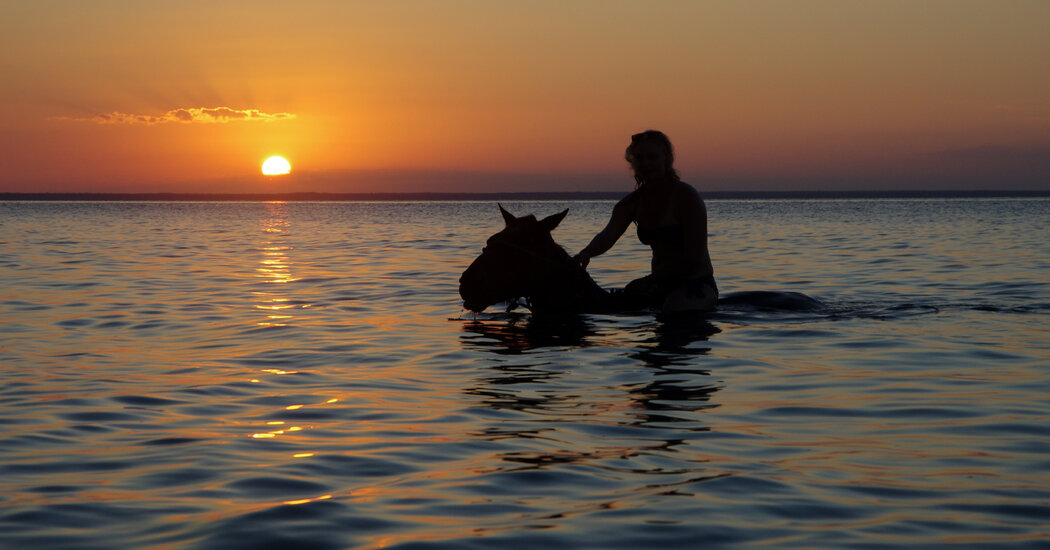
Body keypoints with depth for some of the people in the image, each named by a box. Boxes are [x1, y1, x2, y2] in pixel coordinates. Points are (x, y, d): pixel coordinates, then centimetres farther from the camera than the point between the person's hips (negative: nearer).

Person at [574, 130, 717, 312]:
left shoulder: (686, 196, -13)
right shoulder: (634, 202, 4)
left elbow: (694, 256, -16)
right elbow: (608, 235, -14)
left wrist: (650, 280, -19)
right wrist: (587, 252, -38)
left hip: (697, 285, -6)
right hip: (661, 286, 6)